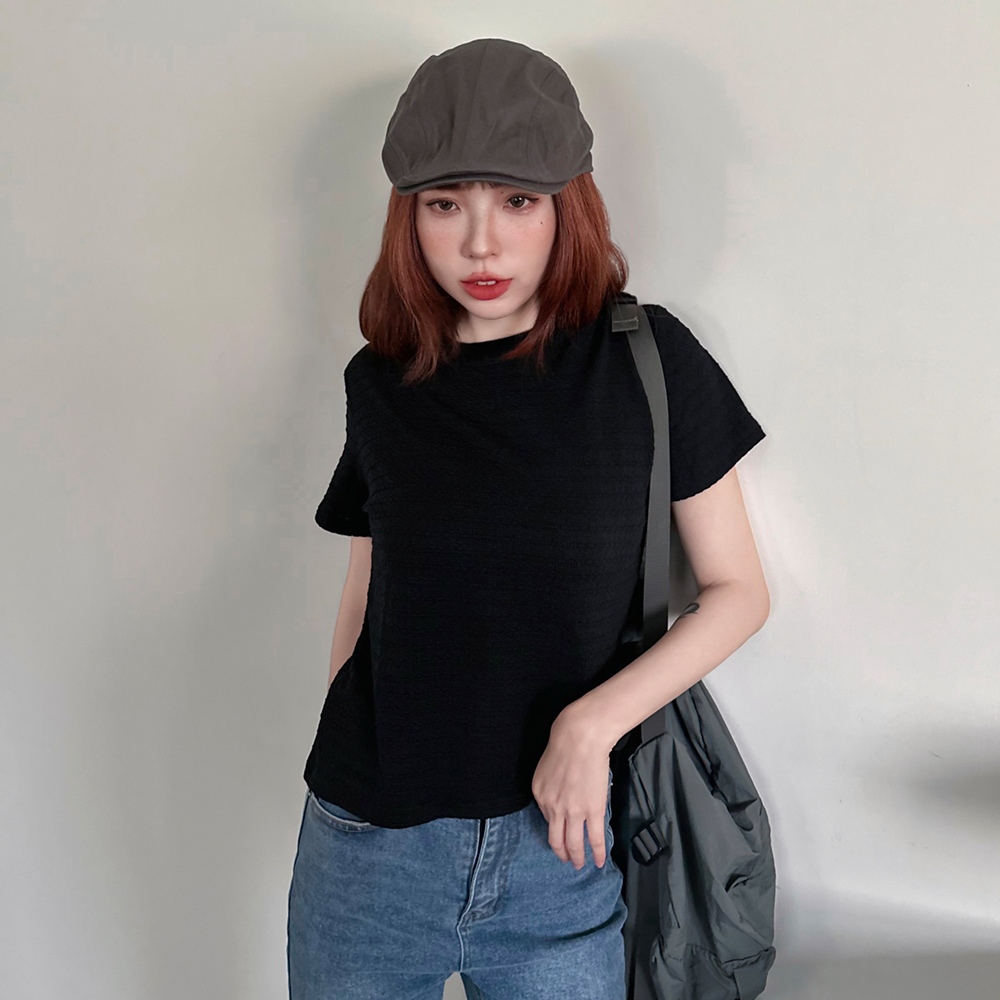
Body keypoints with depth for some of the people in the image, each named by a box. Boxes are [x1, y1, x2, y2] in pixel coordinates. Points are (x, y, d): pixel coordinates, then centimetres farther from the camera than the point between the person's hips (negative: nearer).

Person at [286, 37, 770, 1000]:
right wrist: (342, 775, 10)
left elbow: (737, 591, -4)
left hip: (556, 853, -2)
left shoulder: (648, 361, -8)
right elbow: (367, 588, 9)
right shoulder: (380, 382, 0)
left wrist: (593, 722, -15)